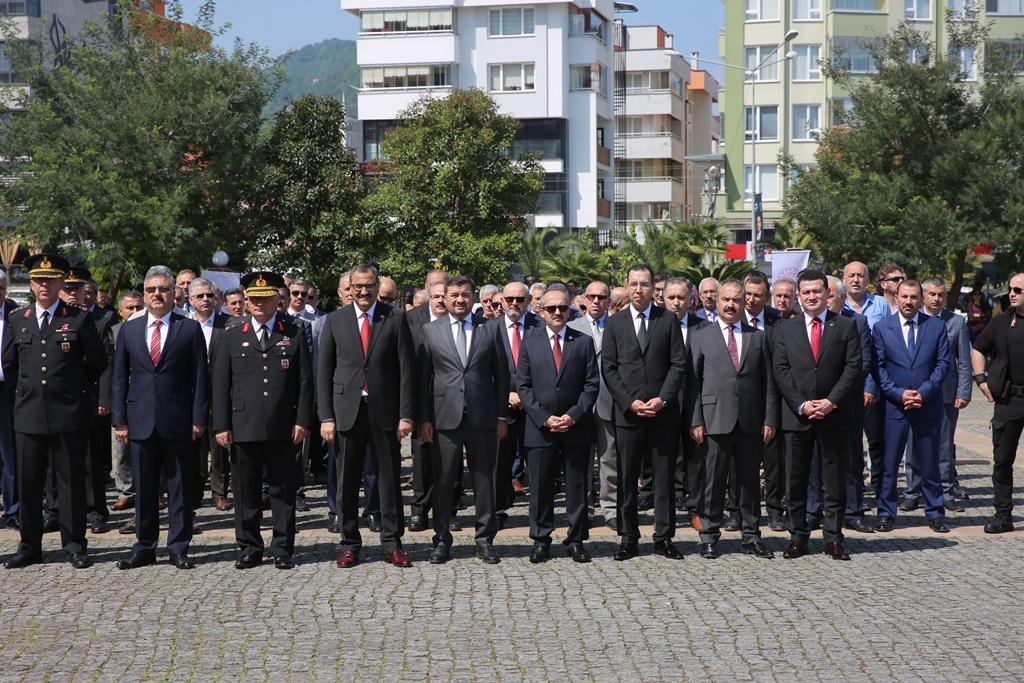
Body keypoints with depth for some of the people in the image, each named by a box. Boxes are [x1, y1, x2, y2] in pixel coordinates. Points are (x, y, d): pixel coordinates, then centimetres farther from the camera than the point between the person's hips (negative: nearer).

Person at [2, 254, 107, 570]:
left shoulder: (79, 319, 0)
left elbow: (98, 361, 7)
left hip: (69, 413, -3)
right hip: (29, 413, 3)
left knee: (72, 481, 3)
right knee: (27, 482, 5)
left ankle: (75, 545, 12)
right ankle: (29, 546, 15)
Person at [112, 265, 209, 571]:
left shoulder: (190, 329, 3)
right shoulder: (129, 330, 11)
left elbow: (200, 377, 1)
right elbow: (120, 377, 10)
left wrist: (199, 418, -5)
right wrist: (119, 420, 3)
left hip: (177, 421, -2)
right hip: (140, 421, 2)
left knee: (179, 486, 2)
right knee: (144, 488, 7)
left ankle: (179, 548, 10)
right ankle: (145, 547, 16)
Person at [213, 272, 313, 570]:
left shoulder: (295, 332, 6)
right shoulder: (232, 333, 8)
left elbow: (305, 380, 5)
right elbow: (220, 382, 6)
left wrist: (303, 420, -3)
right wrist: (221, 425, 0)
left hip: (283, 428, -1)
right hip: (243, 426, 1)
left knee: (283, 489, 4)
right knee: (246, 490, 6)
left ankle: (283, 549, 13)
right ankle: (249, 548, 16)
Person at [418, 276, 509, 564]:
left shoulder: (490, 329, 7)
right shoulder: (431, 330, 6)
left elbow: (501, 374, 7)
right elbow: (423, 377, 4)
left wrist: (502, 416, 3)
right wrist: (424, 418, -1)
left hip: (483, 418, 1)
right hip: (445, 418, 0)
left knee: (484, 480, 6)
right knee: (443, 481, 3)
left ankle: (485, 540, 16)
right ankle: (442, 540, 13)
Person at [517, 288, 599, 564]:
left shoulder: (584, 342, 6)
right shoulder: (529, 342, 6)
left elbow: (592, 384, 2)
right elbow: (523, 386, 3)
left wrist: (573, 416, -10)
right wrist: (544, 418, -8)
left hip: (577, 426, 0)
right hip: (539, 427, 0)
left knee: (577, 486, 4)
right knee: (540, 487, 3)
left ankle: (576, 541, 13)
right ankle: (541, 541, 13)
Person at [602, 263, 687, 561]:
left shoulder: (668, 320, 5)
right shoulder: (615, 323, 7)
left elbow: (678, 364, 1)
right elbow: (608, 368, 3)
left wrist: (662, 399, -11)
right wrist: (630, 402, -8)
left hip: (664, 412, 0)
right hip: (628, 412, 0)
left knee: (665, 478, 4)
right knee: (626, 480, 3)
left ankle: (664, 538, 12)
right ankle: (629, 539, 11)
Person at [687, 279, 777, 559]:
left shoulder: (758, 338, 14)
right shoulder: (700, 337, 7)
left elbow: (768, 382, 10)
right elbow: (692, 382, 3)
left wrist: (770, 419, 2)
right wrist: (695, 420, -6)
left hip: (751, 422, 2)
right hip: (715, 420, -2)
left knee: (750, 481, 8)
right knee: (713, 481, 1)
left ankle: (752, 536, 17)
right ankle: (709, 537, 11)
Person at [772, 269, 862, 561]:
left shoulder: (846, 326, 6)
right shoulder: (784, 329, 9)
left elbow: (853, 367, -1)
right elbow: (780, 371, 1)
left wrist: (831, 401, -12)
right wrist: (801, 405, -10)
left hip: (834, 414, -1)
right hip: (796, 415, 1)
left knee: (835, 479, 4)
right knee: (795, 479, 4)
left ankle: (833, 537, 12)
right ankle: (798, 535, 12)